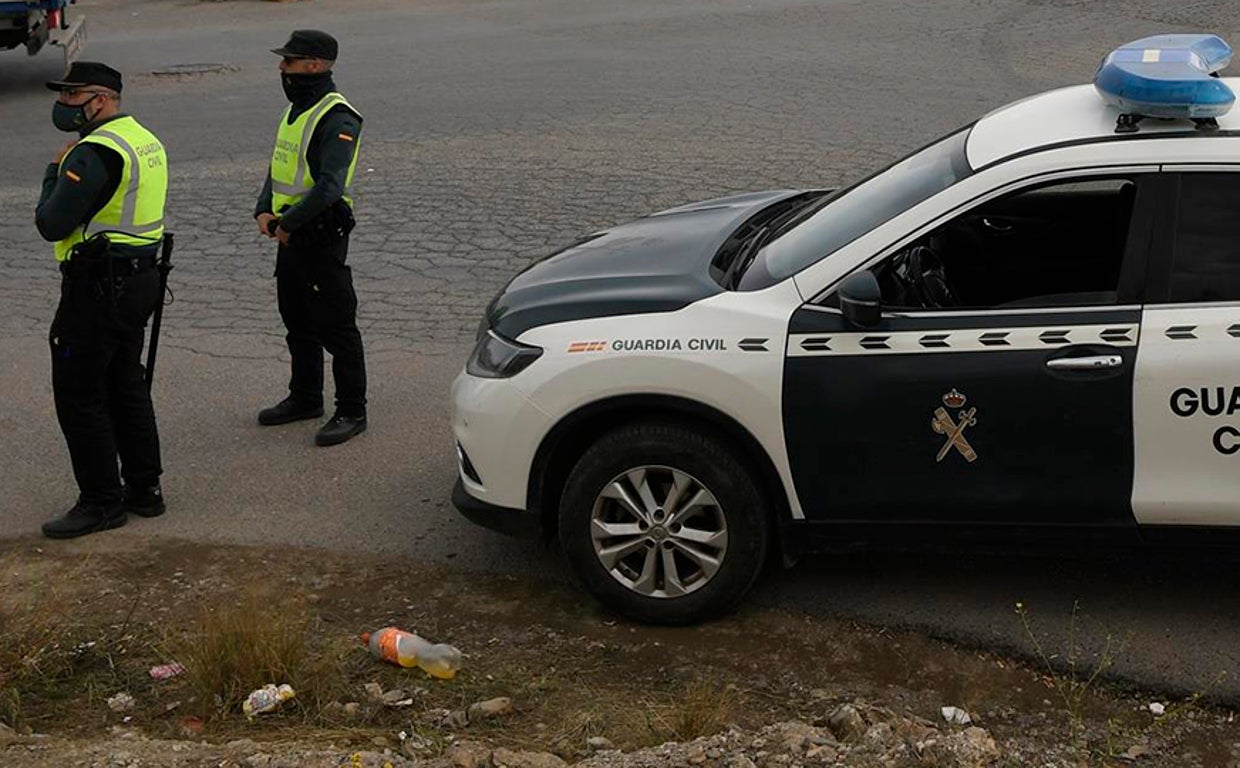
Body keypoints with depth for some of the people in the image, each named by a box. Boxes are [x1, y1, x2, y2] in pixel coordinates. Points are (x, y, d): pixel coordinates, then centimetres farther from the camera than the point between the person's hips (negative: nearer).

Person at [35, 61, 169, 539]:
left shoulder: (95, 153, -20)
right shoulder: (145, 140, 12)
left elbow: (51, 224, -22)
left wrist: (54, 172, -7)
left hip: (98, 288, -10)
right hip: (139, 280, 10)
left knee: (78, 396, -1)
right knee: (126, 386, 17)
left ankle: (101, 503, 5)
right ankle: (144, 490, 23)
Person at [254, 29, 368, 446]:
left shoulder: (337, 118, -18)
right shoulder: (296, 110, 13)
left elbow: (330, 186, -26)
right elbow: (278, 167, 17)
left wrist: (289, 223, -21)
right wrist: (264, 210, 0)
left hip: (322, 236, -10)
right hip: (291, 236, 10)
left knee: (336, 326, -2)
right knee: (297, 321, 19)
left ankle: (351, 411, 7)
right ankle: (305, 398, 34)